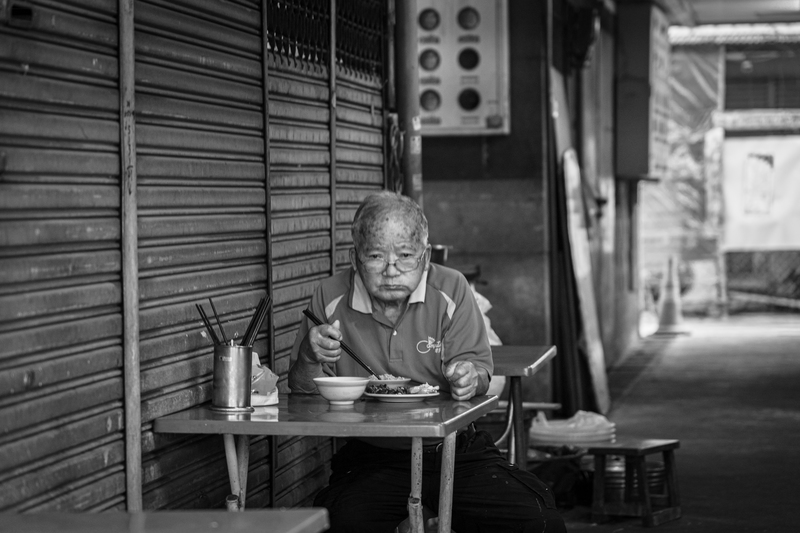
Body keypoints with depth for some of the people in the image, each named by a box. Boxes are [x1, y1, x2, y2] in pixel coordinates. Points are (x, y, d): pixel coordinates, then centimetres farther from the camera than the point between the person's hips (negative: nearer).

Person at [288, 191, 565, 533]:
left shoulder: (451, 290, 0)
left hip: (457, 450, 1)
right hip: (370, 459, -1)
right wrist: (310, 357, -16)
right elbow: (303, 395, 6)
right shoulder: (330, 299, 1)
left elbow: (478, 366, -1)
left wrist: (469, 376, -25)